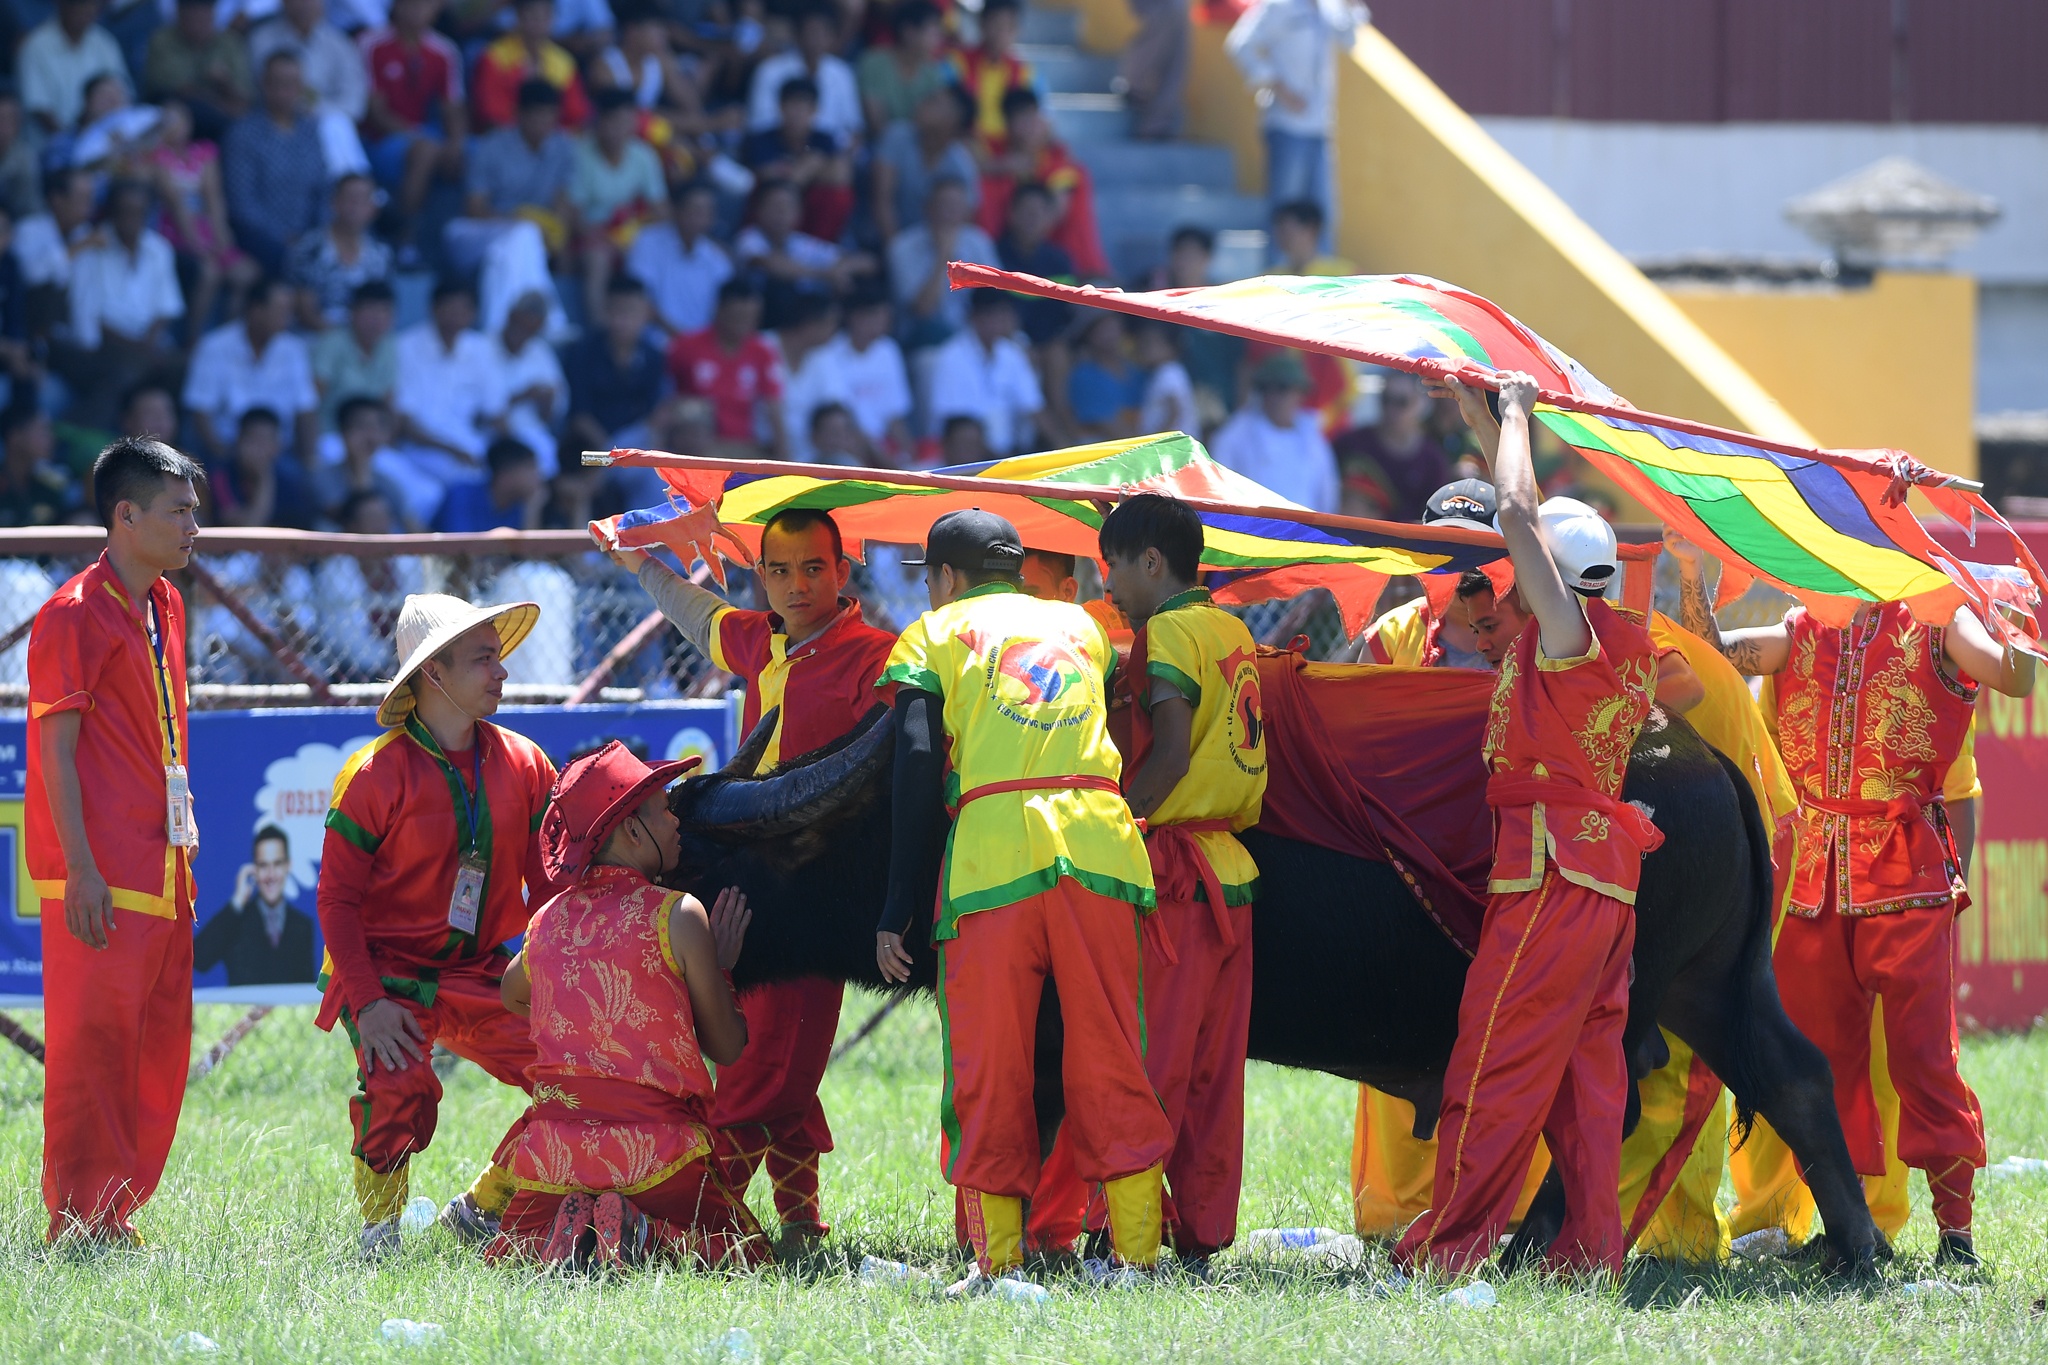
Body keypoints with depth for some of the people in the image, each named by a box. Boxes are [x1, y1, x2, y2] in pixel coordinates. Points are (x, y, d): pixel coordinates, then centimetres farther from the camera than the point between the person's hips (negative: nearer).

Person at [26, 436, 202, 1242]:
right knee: (94, 1048, -6)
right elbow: (57, 745, -14)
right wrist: (81, 869, -19)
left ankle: (119, 1215, 16)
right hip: (104, 878, -9)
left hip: (161, 872, 9)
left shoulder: (163, 607, 15)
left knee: (157, 1053, 10)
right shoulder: (77, 614, -11)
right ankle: (81, 1227, -3)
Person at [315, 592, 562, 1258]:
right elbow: (338, 898, -10)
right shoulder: (377, 773, -12)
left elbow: (547, 884, 9)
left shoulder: (522, 765, 3)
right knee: (396, 1085, -33)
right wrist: (367, 1003, -20)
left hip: (479, 977, 5)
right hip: (388, 972, -5)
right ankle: (379, 1225, -7)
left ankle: (481, 1210, 10)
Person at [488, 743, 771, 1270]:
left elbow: (511, 994, 33)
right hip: (653, 1151, -4)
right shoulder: (678, 915, -6)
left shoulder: (548, 921, 9)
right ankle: (644, 1239, -16)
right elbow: (728, 1047, 1)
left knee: (511, 1254, 25)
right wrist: (720, 966, 16)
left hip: (553, 1152, 4)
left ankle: (568, 1230, -8)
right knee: (742, 1256, 10)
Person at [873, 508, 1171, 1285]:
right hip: (1099, 845, 3)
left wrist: (899, 911, 3)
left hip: (992, 855, -3)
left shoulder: (936, 633, 12)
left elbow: (916, 782, 4)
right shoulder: (1080, 625, 26)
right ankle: (1139, 1251, 3)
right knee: (1112, 1061, 7)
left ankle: (996, 1261, -2)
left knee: (988, 1072, 2)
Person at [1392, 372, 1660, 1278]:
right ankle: (1592, 1248, 6)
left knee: (1496, 1061, -7)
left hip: (1554, 871, -9)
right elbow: (1529, 521, 26)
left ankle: (1449, 1245, -6)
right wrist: (1490, 428, 30)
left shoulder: (1571, 628, -12)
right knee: (1589, 1066, 8)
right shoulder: (1629, 643, 14)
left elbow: (1518, 513, -19)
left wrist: (1516, 411, -4)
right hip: (1607, 871, 9)